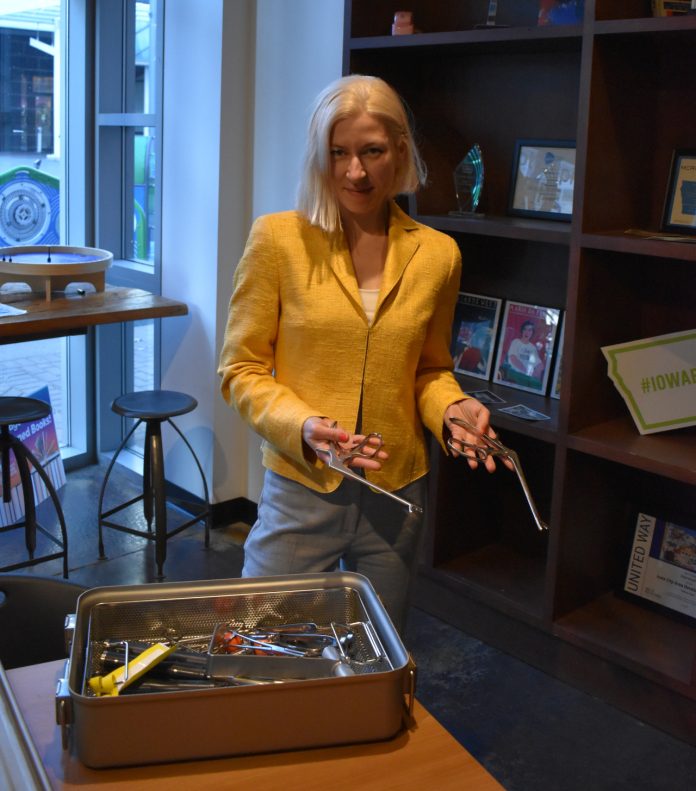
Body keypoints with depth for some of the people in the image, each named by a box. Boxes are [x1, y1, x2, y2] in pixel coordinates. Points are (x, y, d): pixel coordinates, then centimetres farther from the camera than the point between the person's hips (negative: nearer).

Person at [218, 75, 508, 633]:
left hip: (397, 496, 3)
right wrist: (302, 426, -20)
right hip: (300, 488, -3)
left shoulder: (437, 253, 2)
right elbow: (241, 370, -4)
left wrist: (451, 408, -8)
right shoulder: (278, 238, -7)